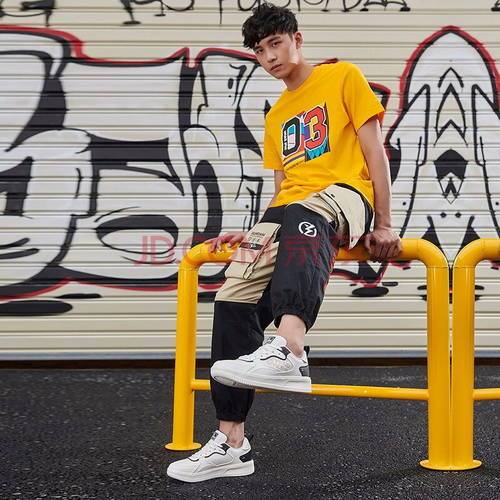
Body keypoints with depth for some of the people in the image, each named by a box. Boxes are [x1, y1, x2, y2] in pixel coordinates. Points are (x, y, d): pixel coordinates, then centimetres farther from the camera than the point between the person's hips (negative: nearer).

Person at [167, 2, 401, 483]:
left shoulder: (342, 77, 10)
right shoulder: (276, 115, 28)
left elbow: (375, 152, 2)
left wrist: (383, 224, -7)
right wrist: (254, 235, 11)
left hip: (344, 194, -6)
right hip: (289, 208, 6)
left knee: (302, 220, -43)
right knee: (233, 301, -15)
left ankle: (288, 351, -69)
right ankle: (231, 443, -13)